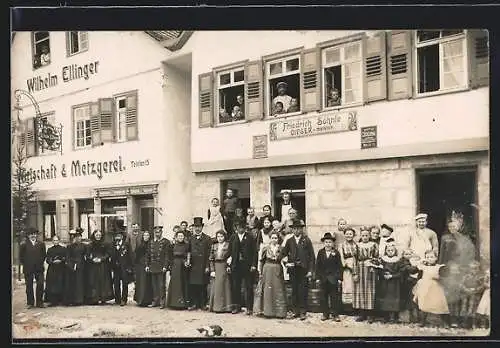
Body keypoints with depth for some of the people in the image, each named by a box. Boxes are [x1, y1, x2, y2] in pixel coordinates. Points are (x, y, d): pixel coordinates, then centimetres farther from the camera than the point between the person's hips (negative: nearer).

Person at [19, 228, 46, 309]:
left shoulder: (41, 244, 9)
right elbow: (21, 256, 3)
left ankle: (39, 302, 4)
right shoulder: (24, 244, 2)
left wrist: (41, 262, 5)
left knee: (40, 284, -4)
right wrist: (25, 264, -1)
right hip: (28, 269, -1)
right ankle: (30, 303, 12)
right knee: (29, 286, 4)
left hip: (39, 268, 2)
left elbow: (44, 255, 14)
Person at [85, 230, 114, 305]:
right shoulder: (90, 245, 8)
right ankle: (94, 298, -3)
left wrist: (101, 259, -11)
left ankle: (102, 298, -4)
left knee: (102, 281, -5)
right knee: (93, 282, -4)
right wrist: (92, 259, -12)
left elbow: (108, 254, 1)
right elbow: (87, 256, 5)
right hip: (92, 266, 0)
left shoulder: (105, 245, 7)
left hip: (103, 266, 0)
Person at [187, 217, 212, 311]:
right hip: (193, 266, 3)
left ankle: (203, 304, 7)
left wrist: (207, 267, -7)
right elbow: (189, 251, 14)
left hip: (203, 266, -3)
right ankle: (193, 304, 6)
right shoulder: (191, 238, 15)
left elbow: (209, 254, -2)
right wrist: (188, 261, -2)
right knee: (192, 285, 0)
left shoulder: (207, 239, 2)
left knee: (202, 285, -1)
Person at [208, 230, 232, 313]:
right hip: (216, 267, 3)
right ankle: (215, 306, 9)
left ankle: (224, 307, 3)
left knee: (224, 286, -2)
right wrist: (212, 270, -1)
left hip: (224, 267, -3)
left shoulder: (228, 245, 0)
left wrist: (229, 264, -15)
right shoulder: (214, 246, 10)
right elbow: (211, 259, 7)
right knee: (215, 287, 3)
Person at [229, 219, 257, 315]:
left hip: (247, 265, -3)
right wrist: (229, 264, 1)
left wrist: (253, 265, -9)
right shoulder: (233, 238, 10)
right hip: (236, 265, 3)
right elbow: (230, 251, 9)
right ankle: (237, 306, 15)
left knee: (248, 287, 0)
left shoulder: (250, 237, 1)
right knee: (235, 286, 5)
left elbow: (254, 252, -1)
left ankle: (249, 308, 6)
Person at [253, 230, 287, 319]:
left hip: (278, 271, 1)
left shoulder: (281, 248, 5)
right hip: (267, 270, -1)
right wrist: (260, 271, 0)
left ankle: (278, 311, 10)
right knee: (267, 290, 2)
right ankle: (267, 311, 9)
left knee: (278, 290, 3)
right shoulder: (265, 247, 0)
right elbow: (261, 260, 3)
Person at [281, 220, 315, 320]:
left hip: (303, 269, -3)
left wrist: (310, 270, -5)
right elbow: (284, 253, 15)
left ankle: (302, 312, 2)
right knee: (294, 291, 5)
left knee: (303, 291, -4)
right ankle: (296, 311, 13)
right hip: (293, 269, 3)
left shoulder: (306, 240, 3)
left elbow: (311, 256, 1)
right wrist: (286, 263, -3)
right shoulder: (289, 241, 11)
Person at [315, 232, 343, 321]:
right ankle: (325, 314, 14)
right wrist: (317, 277, 0)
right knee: (324, 297, 6)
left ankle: (335, 314, 7)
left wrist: (339, 278, -6)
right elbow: (318, 266, 5)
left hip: (333, 278, -2)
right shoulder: (320, 252, 6)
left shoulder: (336, 253, 1)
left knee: (334, 297, 1)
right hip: (323, 278, 2)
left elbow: (339, 266, 0)